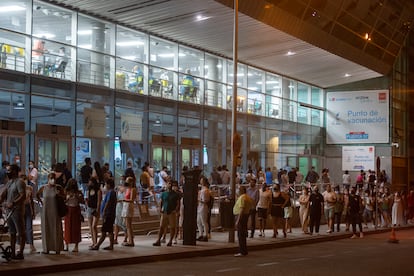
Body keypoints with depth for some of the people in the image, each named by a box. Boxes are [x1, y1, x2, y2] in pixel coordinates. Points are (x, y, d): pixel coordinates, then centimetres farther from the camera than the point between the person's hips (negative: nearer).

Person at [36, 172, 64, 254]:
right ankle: (46, 248, 8)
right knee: (46, 229, 3)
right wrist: (41, 202, 9)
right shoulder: (43, 188, 1)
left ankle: (57, 248, 6)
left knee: (56, 229, 1)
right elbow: (37, 195, 19)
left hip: (55, 211, -1)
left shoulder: (58, 188, -2)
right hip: (46, 211, 1)